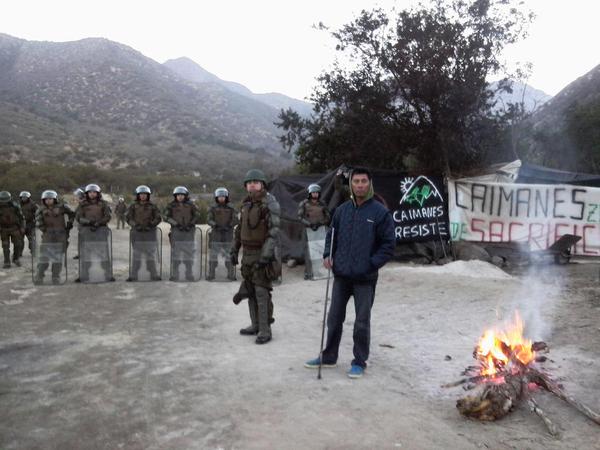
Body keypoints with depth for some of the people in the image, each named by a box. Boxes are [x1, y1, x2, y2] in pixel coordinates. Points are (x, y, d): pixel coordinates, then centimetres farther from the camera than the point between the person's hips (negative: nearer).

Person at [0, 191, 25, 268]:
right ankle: (7, 263, 3)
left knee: (18, 244, -1)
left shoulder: (15, 206, -10)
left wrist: (22, 227, -6)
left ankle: (15, 259, 20)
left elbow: (21, 217, -1)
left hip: (15, 228, 0)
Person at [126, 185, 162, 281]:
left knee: (150, 253, 0)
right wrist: (135, 225, -17)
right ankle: (133, 275, 3)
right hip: (137, 232, 0)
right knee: (136, 254, -1)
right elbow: (128, 217, 0)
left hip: (150, 232, 0)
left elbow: (158, 218, 0)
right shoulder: (133, 206, 4)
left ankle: (154, 275, 5)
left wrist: (151, 225, -15)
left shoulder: (152, 206, 4)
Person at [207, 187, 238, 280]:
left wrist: (229, 226, -21)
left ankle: (231, 274, 7)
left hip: (228, 235, 0)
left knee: (229, 254, 0)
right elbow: (209, 220, -5)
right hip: (216, 234, 0)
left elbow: (235, 220, -5)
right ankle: (211, 274, 6)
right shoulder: (213, 208, 4)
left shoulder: (231, 208, 4)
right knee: (213, 254, -1)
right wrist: (216, 225, -22)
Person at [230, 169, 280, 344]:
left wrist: (265, 256, -25)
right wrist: (234, 250, 14)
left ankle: (265, 330, 0)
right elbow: (239, 229, 19)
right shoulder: (246, 204, 12)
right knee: (250, 290, 13)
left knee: (262, 292, -8)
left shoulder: (270, 204, -12)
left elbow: (274, 232, -19)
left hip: (262, 253, -8)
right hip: (248, 253, 8)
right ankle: (255, 325, 25)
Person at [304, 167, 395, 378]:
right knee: (334, 318, 14)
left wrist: (372, 264, -14)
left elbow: (388, 244, -6)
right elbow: (332, 235, 17)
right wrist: (327, 255, 1)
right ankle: (329, 357, 29)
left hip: (365, 278, -4)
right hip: (341, 275, 4)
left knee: (362, 322, 7)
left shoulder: (380, 212, -8)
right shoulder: (342, 210, 6)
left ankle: (359, 362, 22)